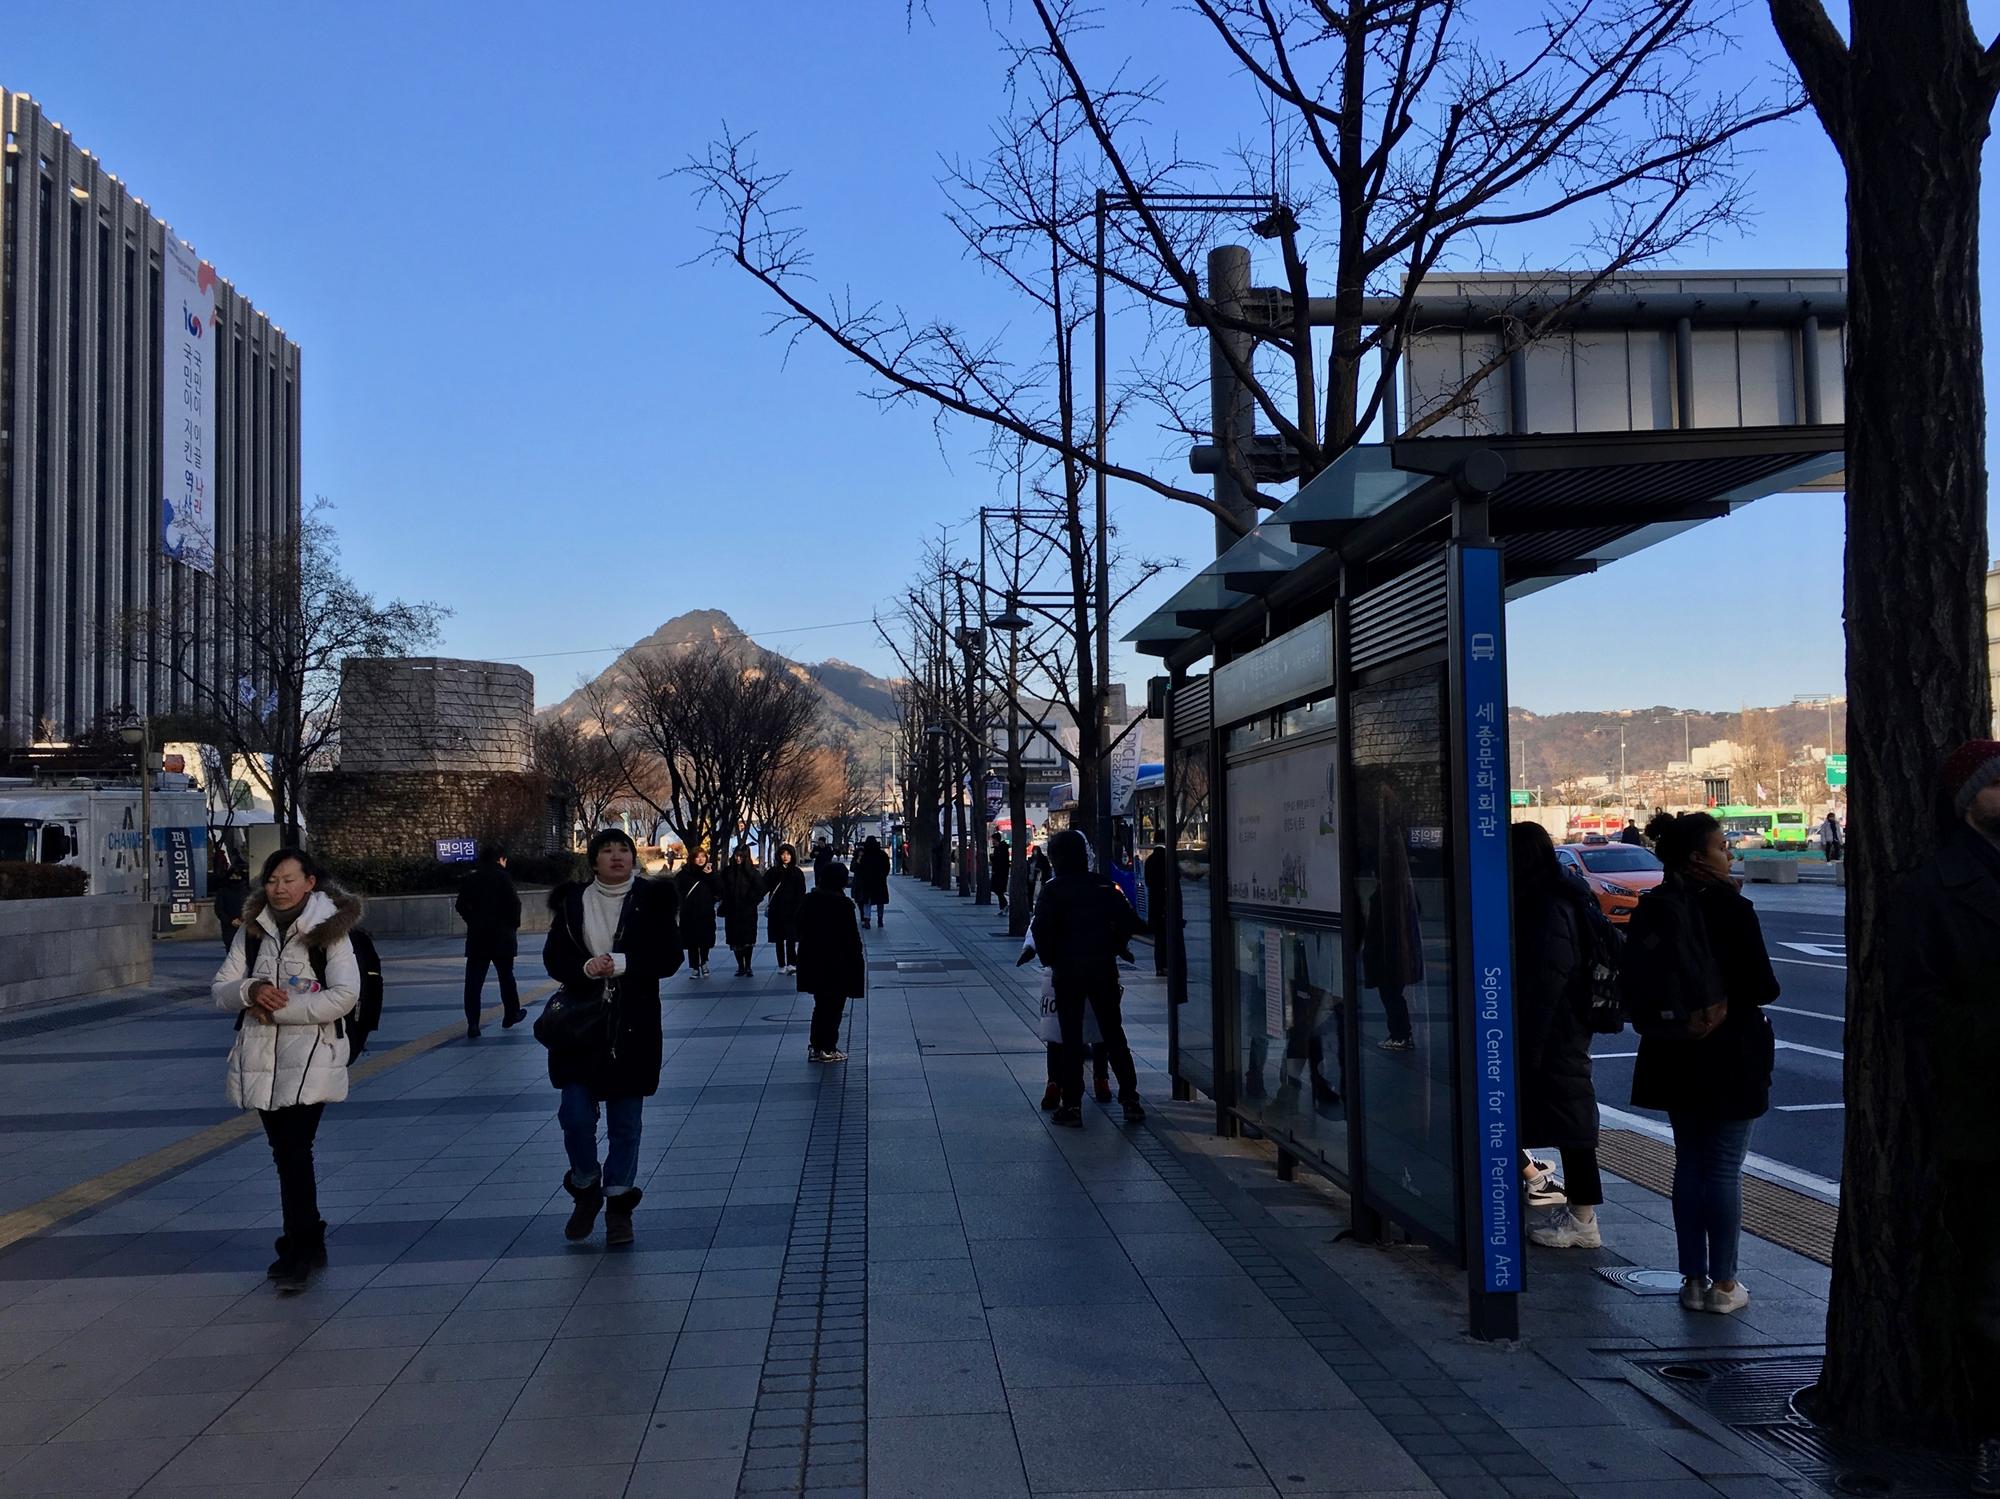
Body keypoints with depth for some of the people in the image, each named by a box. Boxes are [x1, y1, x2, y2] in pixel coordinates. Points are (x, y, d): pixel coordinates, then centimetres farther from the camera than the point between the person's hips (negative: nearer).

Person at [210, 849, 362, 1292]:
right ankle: (307, 1241, 26)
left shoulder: (329, 930, -6)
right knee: (284, 1152, 13)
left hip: (310, 1058, -5)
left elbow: (345, 995, -15)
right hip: (260, 1059, 6)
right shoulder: (252, 931, 8)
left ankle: (300, 1251, -3)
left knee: (294, 1152, -12)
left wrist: (279, 1009, -16)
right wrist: (251, 992, -14)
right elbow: (220, 989, 8)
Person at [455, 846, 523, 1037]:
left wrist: (473, 922, 14)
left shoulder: (471, 879, 4)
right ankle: (511, 1015, 27)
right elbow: (514, 903, -13)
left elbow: (461, 905, 5)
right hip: (501, 935, -2)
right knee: (506, 976, 14)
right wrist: (514, 924, 2)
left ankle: (473, 1025, -7)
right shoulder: (503, 877, -8)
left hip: (477, 935, 3)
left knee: (474, 981, 0)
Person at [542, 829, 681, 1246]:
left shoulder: (652, 899, -1)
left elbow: (669, 957, -6)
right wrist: (585, 968, -17)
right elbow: (554, 957, 3)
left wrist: (622, 963, -19)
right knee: (575, 1115, -3)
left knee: (626, 1123, 7)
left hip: (633, 1027, -1)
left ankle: (619, 1204, 21)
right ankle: (586, 1190, 21)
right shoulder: (572, 902, 4)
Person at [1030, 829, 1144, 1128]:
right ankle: (1130, 1100, 10)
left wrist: (1049, 959, 0)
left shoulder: (1052, 892, -8)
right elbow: (1130, 922, 0)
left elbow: (1041, 930, -16)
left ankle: (1072, 1105, 2)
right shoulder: (1104, 886, 3)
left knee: (1071, 1038, 4)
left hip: (1068, 972, -3)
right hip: (1104, 969, 3)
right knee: (1113, 1034, 12)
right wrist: (1111, 948, 11)